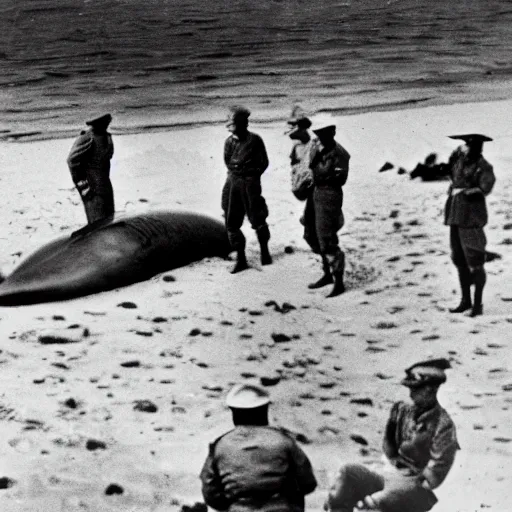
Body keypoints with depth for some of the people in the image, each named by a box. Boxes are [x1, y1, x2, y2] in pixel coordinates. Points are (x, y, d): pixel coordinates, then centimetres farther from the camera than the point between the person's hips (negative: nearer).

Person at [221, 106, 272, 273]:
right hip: (232, 182, 5)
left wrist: (252, 176, -2)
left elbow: (264, 163, 0)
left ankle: (265, 252, 24)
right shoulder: (229, 142, 4)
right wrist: (234, 173, 10)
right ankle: (241, 259, 10)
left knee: (257, 219, 1)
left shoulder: (254, 140, -8)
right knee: (231, 223, 2)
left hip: (249, 182, -5)